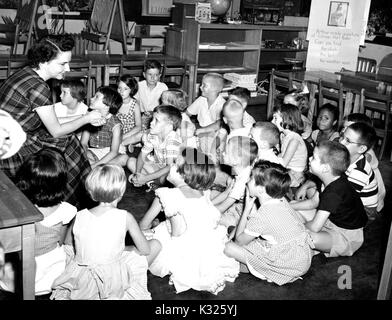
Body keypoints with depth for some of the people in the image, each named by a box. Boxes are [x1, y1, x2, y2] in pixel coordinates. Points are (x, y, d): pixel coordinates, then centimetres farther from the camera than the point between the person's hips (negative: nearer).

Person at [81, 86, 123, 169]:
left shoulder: (115, 124, -17)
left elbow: (114, 152, -22)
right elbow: (83, 143, 0)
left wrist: (95, 165, -31)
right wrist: (86, 152, -24)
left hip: (109, 155, -3)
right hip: (93, 153, 3)